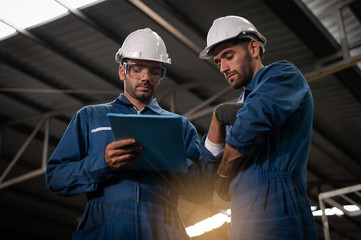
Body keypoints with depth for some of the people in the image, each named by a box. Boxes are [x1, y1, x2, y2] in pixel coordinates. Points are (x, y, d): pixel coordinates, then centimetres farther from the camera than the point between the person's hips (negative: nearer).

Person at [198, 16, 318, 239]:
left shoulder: (283, 74, -2)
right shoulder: (240, 104, 23)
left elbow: (252, 121, -21)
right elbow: (209, 156, 16)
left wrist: (224, 175, -7)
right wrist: (218, 117, -3)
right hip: (244, 221, 8)